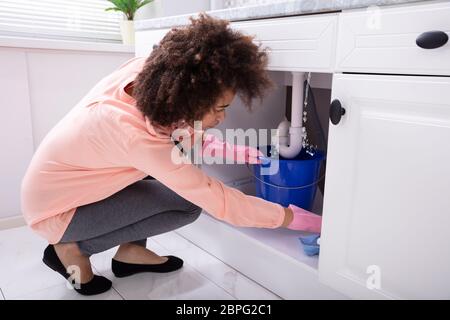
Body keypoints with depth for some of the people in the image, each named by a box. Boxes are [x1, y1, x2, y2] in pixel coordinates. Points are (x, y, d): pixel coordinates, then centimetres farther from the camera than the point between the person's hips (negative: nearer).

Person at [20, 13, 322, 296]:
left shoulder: (143, 71, -18)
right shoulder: (138, 138, -39)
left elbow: (183, 131, 1)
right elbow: (219, 201, -31)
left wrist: (237, 151, -5)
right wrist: (290, 217, -20)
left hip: (67, 179, 8)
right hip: (56, 211, -7)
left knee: (180, 172, 1)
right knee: (187, 203, -15)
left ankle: (131, 250, 10)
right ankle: (73, 249, -1)